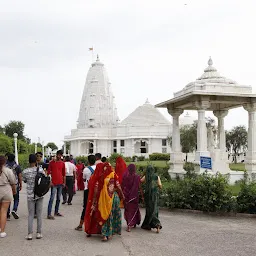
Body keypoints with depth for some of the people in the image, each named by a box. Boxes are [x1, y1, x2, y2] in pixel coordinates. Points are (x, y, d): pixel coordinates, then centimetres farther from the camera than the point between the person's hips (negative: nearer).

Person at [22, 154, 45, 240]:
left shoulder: (25, 171, -7)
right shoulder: (40, 169, -8)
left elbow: (24, 181, 8)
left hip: (30, 195, 0)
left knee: (30, 215, 7)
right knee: (39, 214, 9)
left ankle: (30, 234, 5)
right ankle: (39, 233, 13)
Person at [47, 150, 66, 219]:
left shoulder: (62, 163, 9)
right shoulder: (52, 162, -2)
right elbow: (48, 173, -2)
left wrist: (64, 182, 11)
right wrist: (50, 181, -9)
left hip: (60, 183, 5)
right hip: (54, 184, -5)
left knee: (58, 198, 12)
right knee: (52, 198, -8)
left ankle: (56, 212, 25)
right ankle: (49, 214, -7)